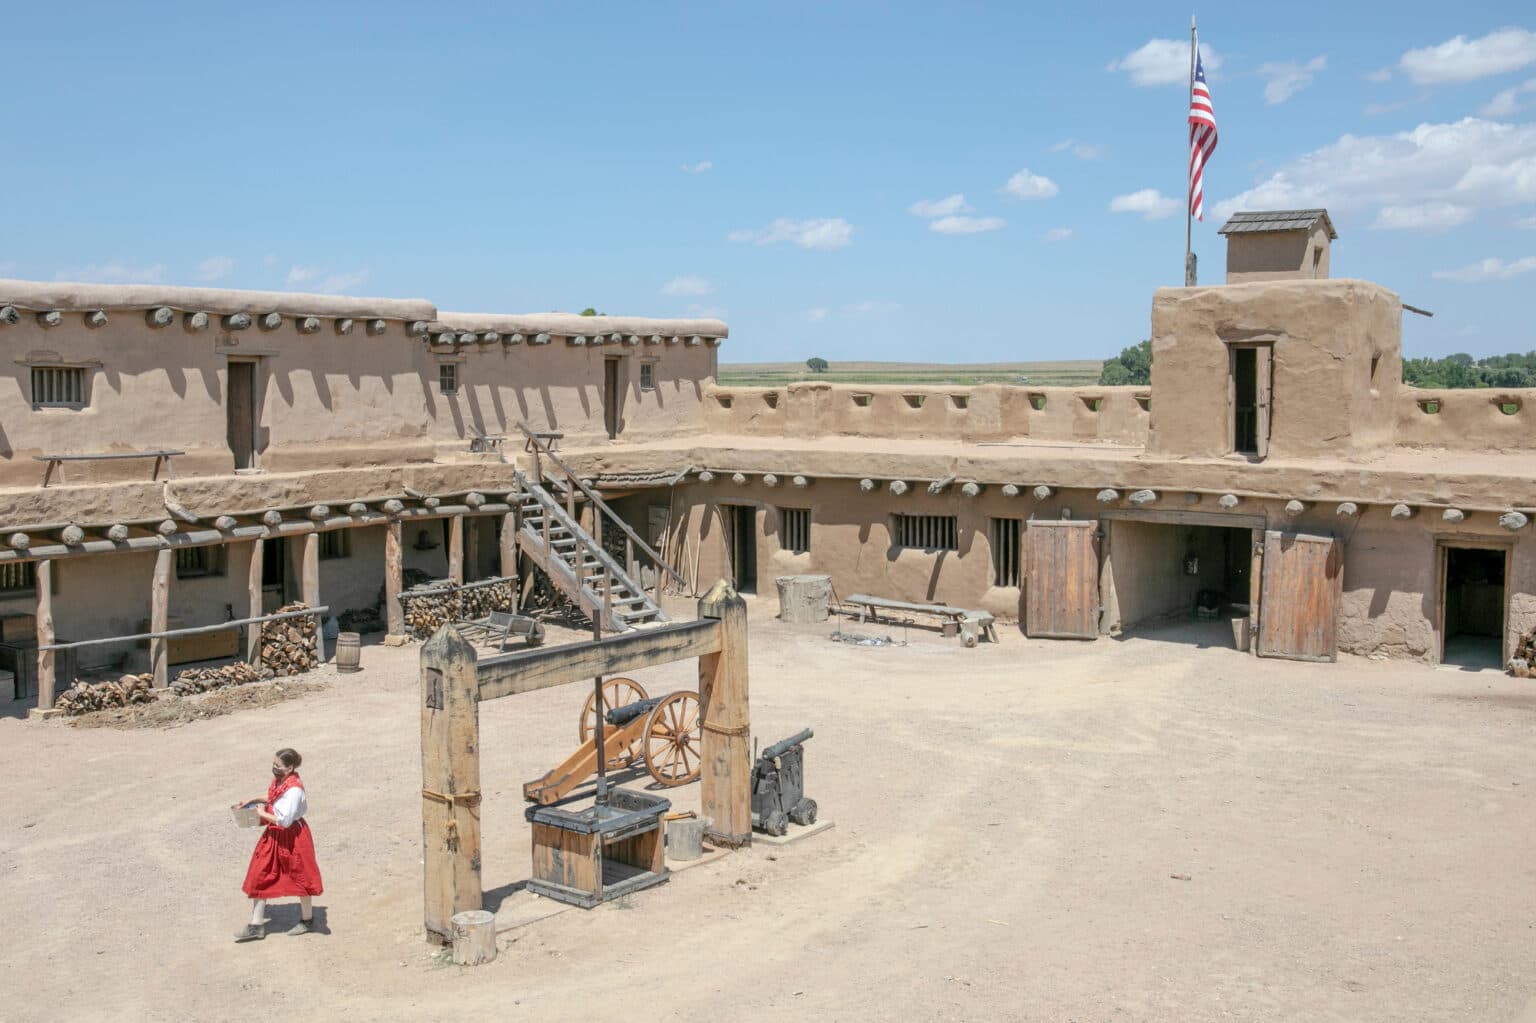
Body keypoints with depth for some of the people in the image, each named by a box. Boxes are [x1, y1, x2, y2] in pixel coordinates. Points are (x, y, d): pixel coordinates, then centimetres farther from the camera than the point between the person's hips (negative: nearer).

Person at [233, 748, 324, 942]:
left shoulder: (294, 789, -27)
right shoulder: (279, 780, 0)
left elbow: (285, 820, -30)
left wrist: (263, 814, -18)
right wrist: (253, 801, 9)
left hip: (292, 836, -9)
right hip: (274, 835, 9)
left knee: (299, 877, 10)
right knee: (260, 877, 9)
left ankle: (307, 920, 29)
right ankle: (256, 925, 19)